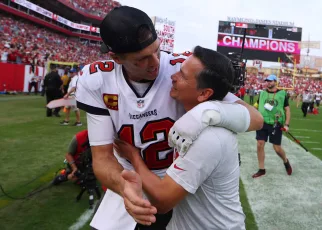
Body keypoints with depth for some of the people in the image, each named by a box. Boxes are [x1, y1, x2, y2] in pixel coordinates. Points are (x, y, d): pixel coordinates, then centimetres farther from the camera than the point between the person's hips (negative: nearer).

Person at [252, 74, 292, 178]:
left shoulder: (282, 94, 1)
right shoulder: (262, 93, 6)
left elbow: (287, 109, 3)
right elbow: (257, 106, 15)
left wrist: (286, 124, -5)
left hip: (276, 124, -2)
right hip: (262, 123, 2)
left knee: (277, 148, 3)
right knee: (260, 145, -1)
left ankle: (286, 161, 35)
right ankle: (261, 170, 14)